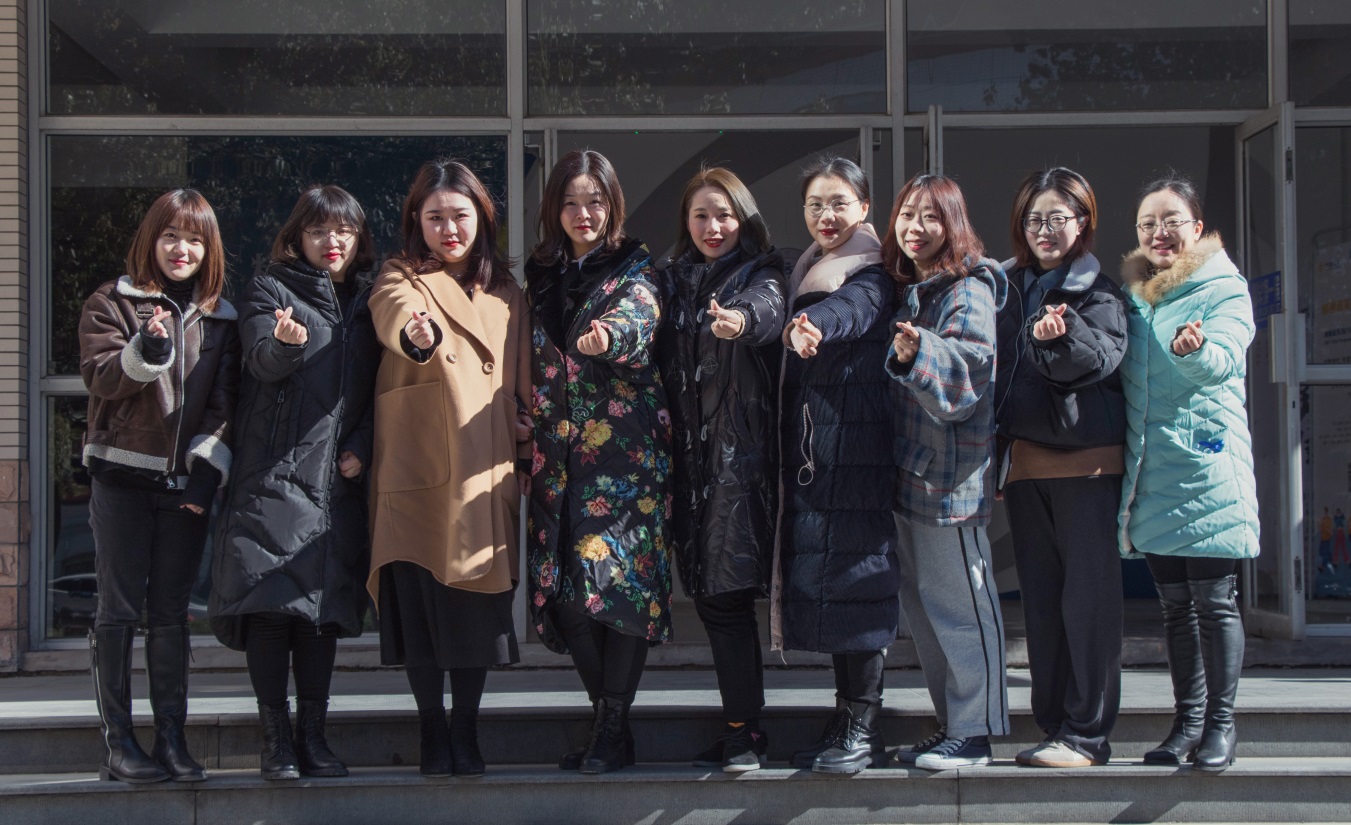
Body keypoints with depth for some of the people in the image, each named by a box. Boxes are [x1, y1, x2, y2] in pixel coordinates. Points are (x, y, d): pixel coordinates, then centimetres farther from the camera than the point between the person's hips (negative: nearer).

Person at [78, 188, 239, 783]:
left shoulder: (221, 319, 13)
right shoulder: (112, 304, 4)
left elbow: (225, 402, 9)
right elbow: (100, 378, -8)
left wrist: (208, 465, -4)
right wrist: (145, 350, -26)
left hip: (186, 482, 3)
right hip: (122, 476, -3)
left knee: (171, 611, 5)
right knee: (119, 607, -1)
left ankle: (171, 737, 9)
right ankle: (117, 741, 4)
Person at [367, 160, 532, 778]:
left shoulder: (504, 293, 15)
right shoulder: (401, 280, 2)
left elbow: (521, 385, 19)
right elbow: (396, 315, -23)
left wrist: (525, 455, 12)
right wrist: (417, 334, -45)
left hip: (484, 473, 3)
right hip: (418, 472, -3)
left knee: (478, 605, 1)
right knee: (422, 604, -2)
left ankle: (466, 734, 15)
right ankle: (433, 735, 11)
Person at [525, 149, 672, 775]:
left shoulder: (636, 271, 3)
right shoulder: (541, 278, 17)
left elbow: (638, 318, -20)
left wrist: (608, 333, -43)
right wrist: (529, 445, 14)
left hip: (625, 448, -5)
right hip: (557, 453, 5)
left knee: (619, 575, -12)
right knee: (562, 585, 0)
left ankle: (612, 730, -6)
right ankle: (609, 719, 10)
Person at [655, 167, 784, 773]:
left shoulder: (760, 275, 0)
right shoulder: (672, 279, 17)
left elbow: (768, 309, -24)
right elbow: (659, 358, 17)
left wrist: (741, 319, -47)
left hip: (741, 448, -5)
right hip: (689, 450, 5)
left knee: (727, 589, -12)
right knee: (708, 592, 4)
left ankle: (745, 730, -8)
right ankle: (739, 726, 11)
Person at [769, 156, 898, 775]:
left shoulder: (873, 272, -5)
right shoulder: (807, 273, 20)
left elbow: (854, 308, -30)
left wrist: (813, 325, -49)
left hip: (859, 443, -8)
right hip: (808, 449, 8)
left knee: (856, 576, -9)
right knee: (821, 578, 8)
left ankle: (862, 729, -4)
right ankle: (845, 719, 15)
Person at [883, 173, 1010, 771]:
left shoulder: (968, 290, -9)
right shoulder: (906, 289, 17)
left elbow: (968, 374, -22)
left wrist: (918, 354, -37)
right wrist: (903, 352, 5)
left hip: (951, 472, -9)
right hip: (909, 469, 9)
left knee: (956, 599, -6)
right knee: (920, 601, 13)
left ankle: (973, 734, 2)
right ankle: (952, 724, 22)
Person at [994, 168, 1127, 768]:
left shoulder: (1098, 287, -1)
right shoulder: (1009, 286, 15)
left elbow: (1104, 355, -19)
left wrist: (1063, 336, -39)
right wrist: (995, 448, 13)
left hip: (1087, 457, -6)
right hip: (1025, 458, 6)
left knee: (1088, 594, -6)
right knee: (1041, 598, 8)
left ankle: (1087, 733, -3)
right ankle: (1053, 724, 14)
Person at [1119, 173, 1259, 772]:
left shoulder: (1225, 289, -3)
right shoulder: (1131, 296, 15)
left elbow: (1223, 359, -19)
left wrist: (1194, 348, -43)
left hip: (1208, 469, -5)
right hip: (1151, 474, 5)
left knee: (1214, 600, -4)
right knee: (1175, 604, 10)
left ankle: (1220, 723, 4)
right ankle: (1187, 720, 18)